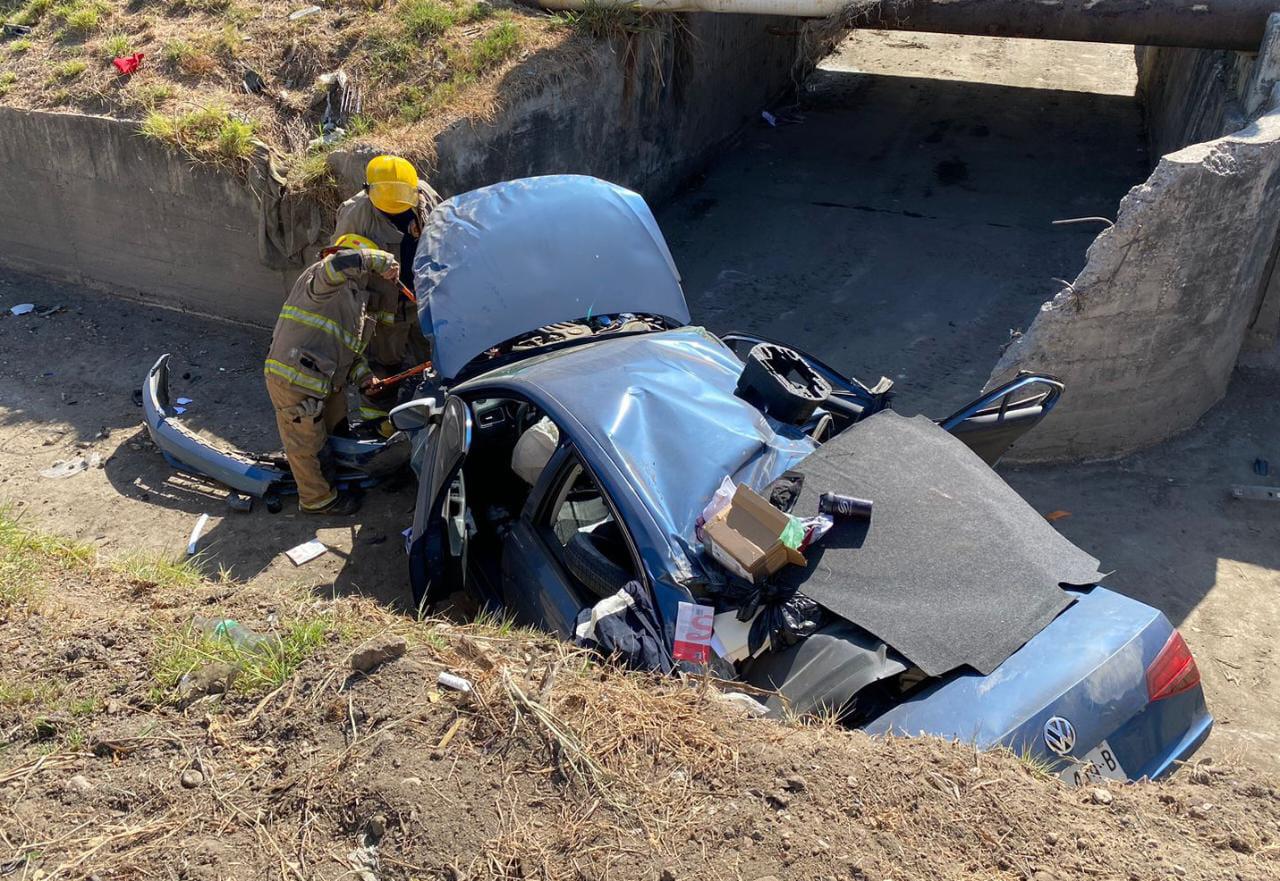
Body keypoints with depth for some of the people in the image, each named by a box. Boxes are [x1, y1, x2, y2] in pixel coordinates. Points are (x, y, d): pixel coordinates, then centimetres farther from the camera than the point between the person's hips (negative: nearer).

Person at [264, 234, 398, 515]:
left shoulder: (355, 299, 20)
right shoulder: (324, 276, -11)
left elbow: (348, 350, 20)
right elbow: (341, 262, -37)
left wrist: (363, 375, 3)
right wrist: (382, 259, -21)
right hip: (295, 379, -10)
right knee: (306, 443, 7)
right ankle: (317, 499, 23)